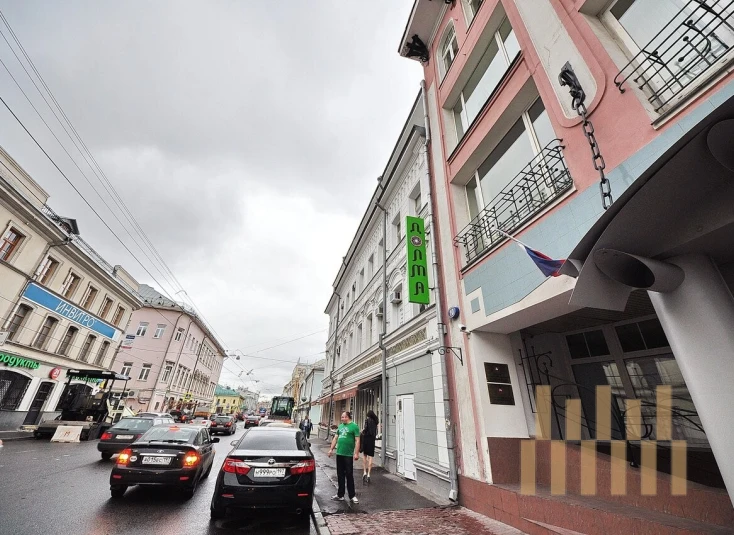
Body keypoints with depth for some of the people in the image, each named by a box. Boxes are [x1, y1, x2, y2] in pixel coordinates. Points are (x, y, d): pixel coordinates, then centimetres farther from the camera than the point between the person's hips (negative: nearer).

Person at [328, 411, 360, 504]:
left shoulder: (354, 426, -9)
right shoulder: (340, 426, 12)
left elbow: (357, 440, -12)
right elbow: (335, 438, 18)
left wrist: (356, 453, -17)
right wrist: (331, 449, 14)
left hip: (348, 455, -6)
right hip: (339, 454, 6)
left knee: (349, 475, 3)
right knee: (340, 475, 14)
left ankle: (352, 496, 16)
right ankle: (340, 495, 26)